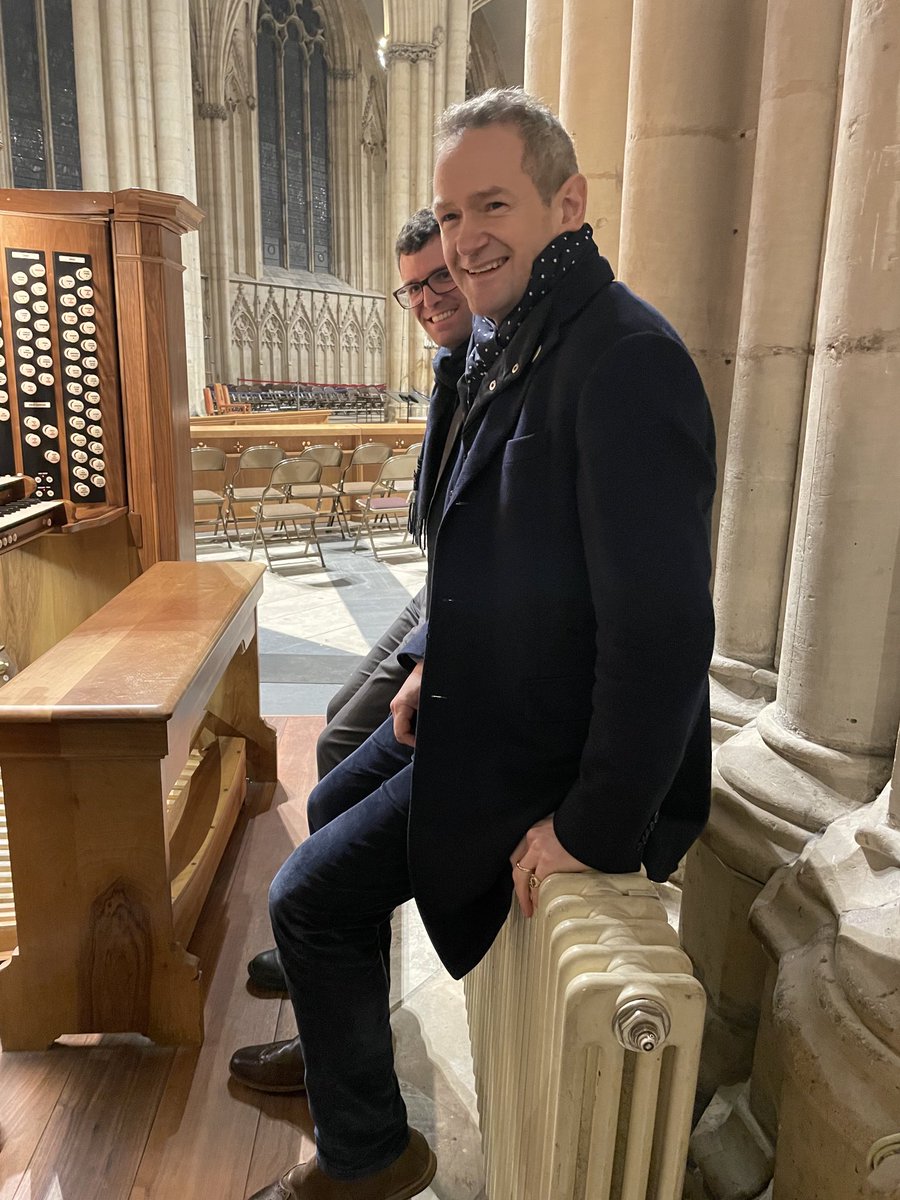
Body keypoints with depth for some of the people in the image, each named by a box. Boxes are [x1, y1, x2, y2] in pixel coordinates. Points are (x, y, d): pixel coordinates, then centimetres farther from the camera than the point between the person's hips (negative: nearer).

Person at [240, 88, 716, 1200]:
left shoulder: (627, 359, -25)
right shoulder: (509, 349, 7)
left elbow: (662, 628, -29)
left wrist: (595, 827, -23)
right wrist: (435, 664, 9)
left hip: (550, 753, -10)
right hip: (483, 700, 10)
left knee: (310, 897, -4)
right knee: (331, 808, 24)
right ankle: (331, 1039, 49)